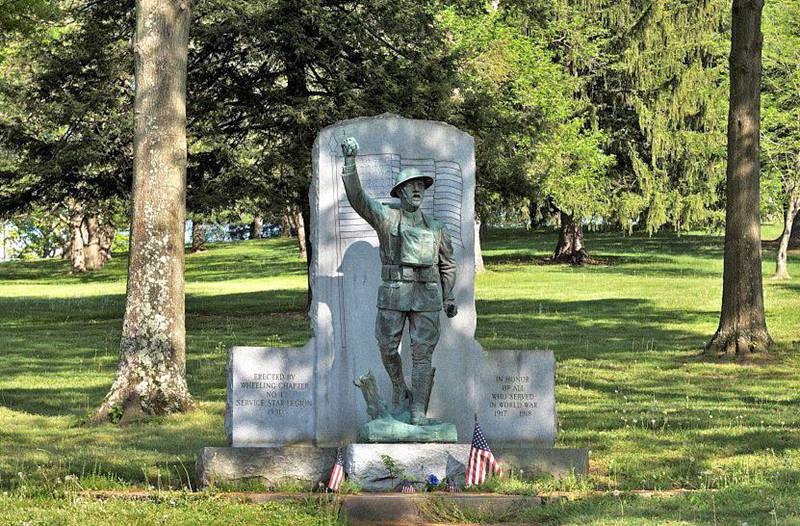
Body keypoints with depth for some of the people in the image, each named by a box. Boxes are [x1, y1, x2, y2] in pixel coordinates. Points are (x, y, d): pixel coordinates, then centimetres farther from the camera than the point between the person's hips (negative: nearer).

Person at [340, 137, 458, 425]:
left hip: (427, 298, 1)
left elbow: (447, 264, 21)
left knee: (422, 354, -3)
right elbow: (357, 196, -12)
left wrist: (449, 299, 16)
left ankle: (419, 410, 1)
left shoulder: (436, 228, 12)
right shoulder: (386, 217, 3)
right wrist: (350, 162, -24)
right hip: (392, 296, -1)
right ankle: (400, 391, 31)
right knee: (387, 349, 4)